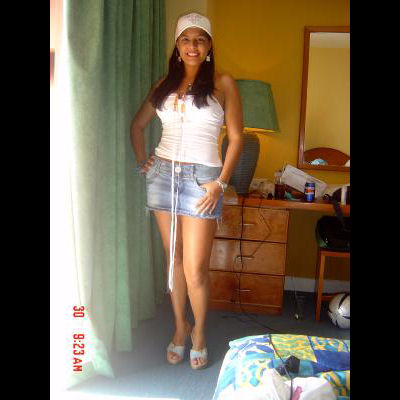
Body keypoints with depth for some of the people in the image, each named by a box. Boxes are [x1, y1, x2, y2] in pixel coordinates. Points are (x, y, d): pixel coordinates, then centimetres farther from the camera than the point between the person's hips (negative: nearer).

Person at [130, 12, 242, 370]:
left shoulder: (223, 83, 0)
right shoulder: (165, 84, 11)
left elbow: (235, 137, -3)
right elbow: (137, 125, 21)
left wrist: (221, 182, -10)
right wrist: (142, 161, 10)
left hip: (201, 178, -4)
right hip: (163, 174, 4)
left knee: (195, 269, -4)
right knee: (173, 259, 11)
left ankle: (199, 331, 22)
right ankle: (180, 326, 30)